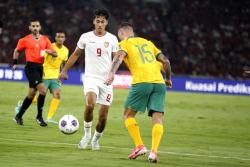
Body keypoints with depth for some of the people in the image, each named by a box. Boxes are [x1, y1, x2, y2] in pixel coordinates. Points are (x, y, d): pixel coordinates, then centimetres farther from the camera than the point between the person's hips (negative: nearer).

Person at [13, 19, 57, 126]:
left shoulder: (45, 39, 9)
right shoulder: (25, 40, 1)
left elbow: (55, 54, 7)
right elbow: (17, 51, 16)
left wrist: (49, 51, -13)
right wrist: (15, 63, 9)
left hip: (40, 67, 5)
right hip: (31, 67, -5)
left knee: (31, 94, 10)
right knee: (43, 90, -19)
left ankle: (18, 116, 24)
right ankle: (39, 117, -9)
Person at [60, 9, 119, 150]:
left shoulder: (112, 39, 2)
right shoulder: (86, 37, 2)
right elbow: (76, 54, 14)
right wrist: (65, 70, 13)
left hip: (106, 80, 1)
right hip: (91, 78, -1)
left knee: (103, 115, 1)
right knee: (90, 104, -28)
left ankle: (96, 139, 26)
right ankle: (87, 134, -9)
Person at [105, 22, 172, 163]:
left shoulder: (124, 44, 11)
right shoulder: (147, 42, 26)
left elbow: (119, 58, -12)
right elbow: (165, 61, 23)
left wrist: (112, 73, -27)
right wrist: (168, 79, 37)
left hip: (141, 82, -4)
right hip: (159, 83, 4)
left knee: (128, 115, 12)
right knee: (158, 119, 1)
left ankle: (140, 146, 2)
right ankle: (154, 151, -15)